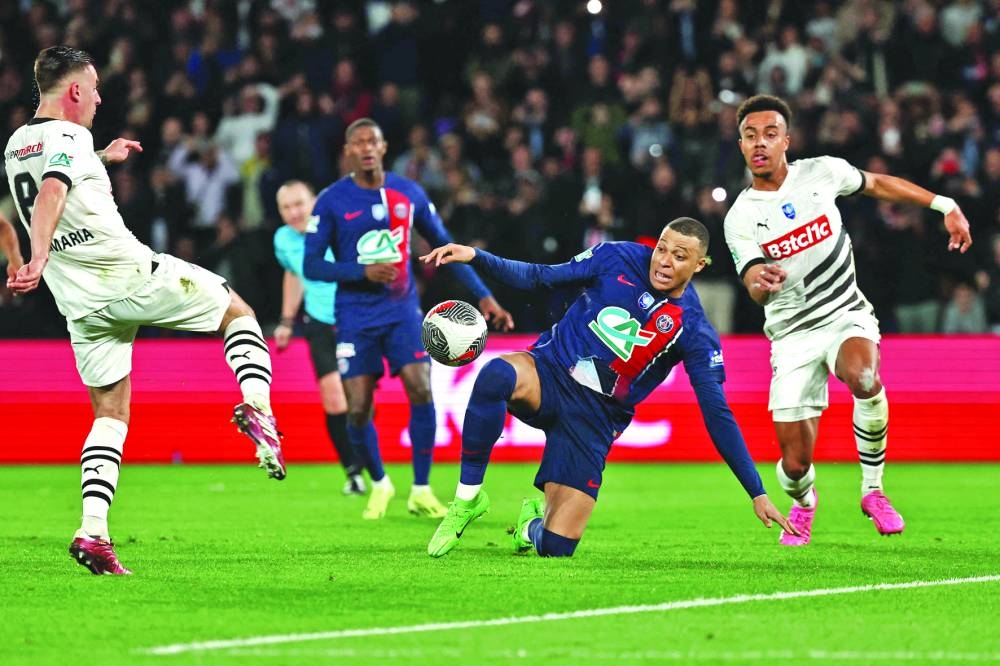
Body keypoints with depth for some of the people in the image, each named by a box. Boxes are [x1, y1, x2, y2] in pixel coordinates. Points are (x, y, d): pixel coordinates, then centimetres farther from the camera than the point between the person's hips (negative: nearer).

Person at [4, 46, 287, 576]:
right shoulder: (69, 137, -11)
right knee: (236, 311, 14)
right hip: (132, 275, -7)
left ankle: (92, 528, -7)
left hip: (82, 303, 7)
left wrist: (101, 157, 45)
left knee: (110, 413, 10)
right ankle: (257, 407, -11)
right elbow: (50, 196, -30)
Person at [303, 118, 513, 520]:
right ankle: (379, 484, 22)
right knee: (358, 410, -4)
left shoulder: (409, 194, 3)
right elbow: (311, 266, -5)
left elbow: (444, 246, 12)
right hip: (356, 317, -1)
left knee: (422, 391, -16)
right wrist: (364, 271, -18)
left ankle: (421, 491, -4)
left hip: (403, 311, 2)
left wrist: (483, 296, 7)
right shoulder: (332, 201, -5)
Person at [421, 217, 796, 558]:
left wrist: (757, 493, -7)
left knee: (555, 547, -10)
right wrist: (476, 258, -8)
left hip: (593, 420, 0)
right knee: (497, 375, -39)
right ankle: (467, 498, -21)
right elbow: (540, 278, 6)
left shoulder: (693, 331, -6)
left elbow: (717, 414, -4)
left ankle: (534, 520, 32)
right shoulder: (618, 259, -2)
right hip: (547, 374, 0)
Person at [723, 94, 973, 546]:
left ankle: (872, 490, -17)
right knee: (795, 465, -6)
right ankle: (803, 503, 34)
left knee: (863, 376, -37)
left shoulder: (823, 172, -3)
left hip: (847, 316, 0)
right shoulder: (740, 218, -7)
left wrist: (944, 206, 13)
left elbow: (876, 184, 16)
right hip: (793, 335, 0)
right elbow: (756, 289, -16)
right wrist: (762, 283, -41)